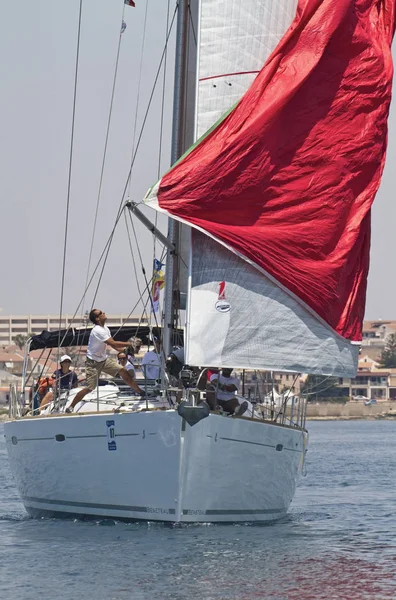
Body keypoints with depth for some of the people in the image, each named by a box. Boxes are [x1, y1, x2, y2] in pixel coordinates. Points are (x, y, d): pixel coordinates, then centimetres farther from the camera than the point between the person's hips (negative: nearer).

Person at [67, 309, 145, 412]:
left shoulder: (105, 329, 3)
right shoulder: (97, 331, -26)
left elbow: (113, 345, 8)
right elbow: (113, 343, -28)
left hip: (104, 359, 8)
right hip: (93, 363, -8)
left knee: (123, 371, -2)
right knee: (90, 388, -11)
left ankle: (140, 392, 11)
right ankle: (70, 407, 1)